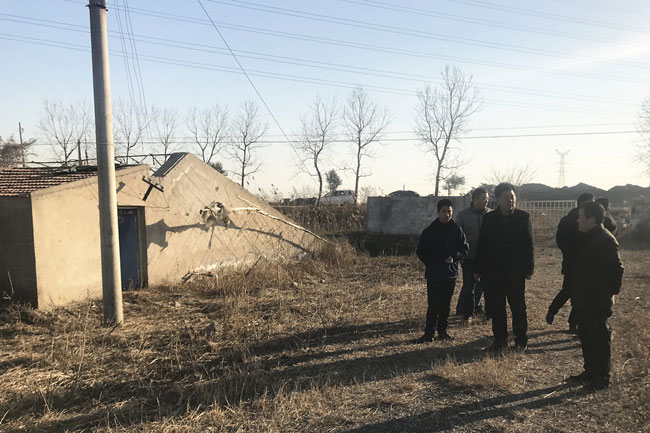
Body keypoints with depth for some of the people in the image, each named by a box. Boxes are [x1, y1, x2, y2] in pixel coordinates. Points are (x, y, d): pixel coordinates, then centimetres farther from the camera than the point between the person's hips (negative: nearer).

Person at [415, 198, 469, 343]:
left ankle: (442, 331, 21)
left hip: (451, 273, 2)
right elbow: (420, 251, 5)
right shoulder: (430, 231, 0)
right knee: (433, 304, -5)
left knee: (445, 304, 10)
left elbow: (465, 249, 5)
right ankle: (429, 333, 0)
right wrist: (430, 264, -3)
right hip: (433, 274, -2)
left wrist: (454, 257, -11)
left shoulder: (457, 230, 3)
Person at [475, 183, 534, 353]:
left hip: (516, 270, -1)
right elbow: (482, 245, 5)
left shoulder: (523, 217, 1)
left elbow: (529, 245, 2)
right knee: (495, 307, 5)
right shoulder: (488, 219, 3)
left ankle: (521, 339, 24)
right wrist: (479, 270, 2)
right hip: (493, 270, 1)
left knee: (518, 306, 8)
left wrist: (528, 269, -3)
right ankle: (500, 340, 17)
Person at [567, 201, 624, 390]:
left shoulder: (606, 240, -18)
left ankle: (602, 377, 16)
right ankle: (590, 372, 30)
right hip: (584, 300, 9)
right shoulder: (587, 239, 11)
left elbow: (617, 269, -20)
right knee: (586, 337, 17)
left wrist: (610, 292, -13)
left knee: (600, 338, 3)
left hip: (598, 302, -9)